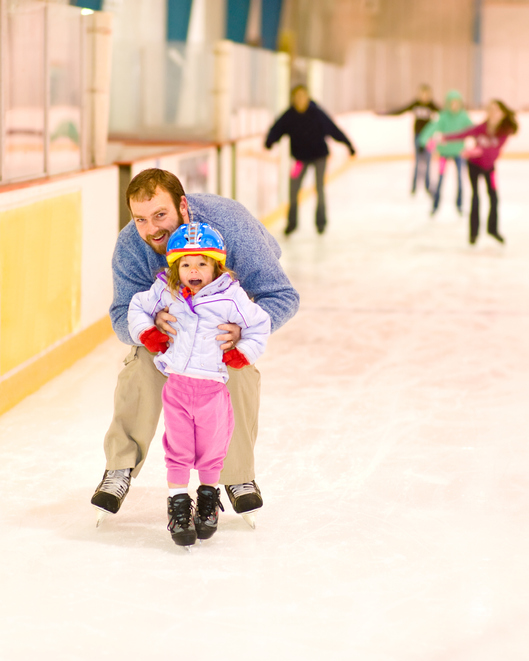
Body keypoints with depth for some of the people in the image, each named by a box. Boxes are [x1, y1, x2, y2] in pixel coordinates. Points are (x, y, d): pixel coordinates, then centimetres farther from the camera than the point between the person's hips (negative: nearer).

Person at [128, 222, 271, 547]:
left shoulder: (230, 296, -8)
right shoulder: (164, 292, -1)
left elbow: (260, 324, 0)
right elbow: (137, 307, 14)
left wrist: (243, 353, -7)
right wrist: (147, 333, 1)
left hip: (213, 385, -1)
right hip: (176, 384, 1)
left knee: (212, 446, 10)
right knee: (178, 447, 4)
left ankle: (208, 500, 32)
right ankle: (179, 505, 16)